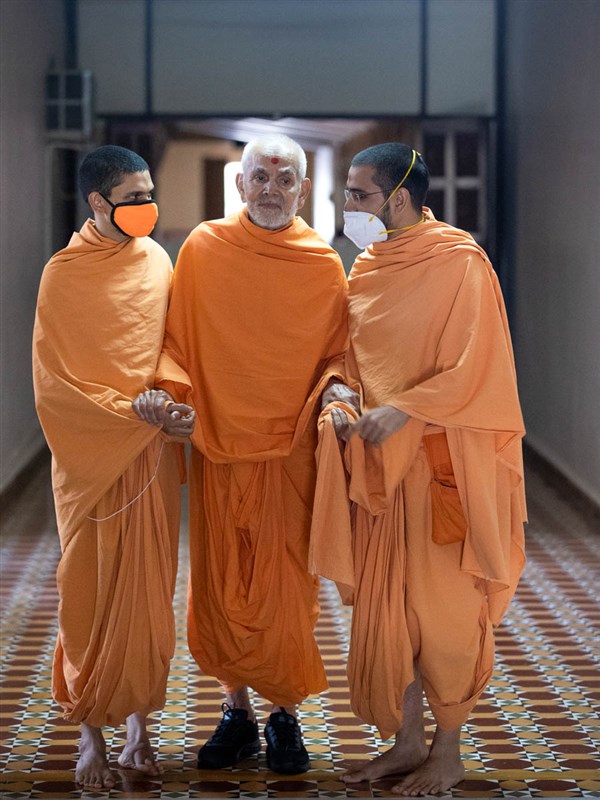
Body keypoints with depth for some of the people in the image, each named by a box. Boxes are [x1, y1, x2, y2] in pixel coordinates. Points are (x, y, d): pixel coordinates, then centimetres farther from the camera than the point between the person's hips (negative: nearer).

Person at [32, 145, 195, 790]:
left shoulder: (156, 260, 6)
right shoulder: (65, 274, -8)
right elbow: (56, 383, -10)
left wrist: (175, 404, -4)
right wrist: (141, 416, -16)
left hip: (153, 455, 4)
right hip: (94, 458, -4)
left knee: (149, 591, 6)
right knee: (93, 596, 1)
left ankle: (139, 728, 17)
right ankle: (91, 737, 11)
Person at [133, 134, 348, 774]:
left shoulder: (323, 265, 1)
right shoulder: (203, 248, 2)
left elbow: (338, 351, 6)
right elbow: (177, 337, 6)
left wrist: (335, 387, -14)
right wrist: (164, 384, -12)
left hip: (290, 450, -1)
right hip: (217, 446, 1)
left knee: (286, 589, 0)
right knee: (219, 587, 6)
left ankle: (285, 715, 17)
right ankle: (237, 713, 21)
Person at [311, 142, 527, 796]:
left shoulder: (459, 263, -12)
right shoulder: (366, 269, 10)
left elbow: (474, 369, -16)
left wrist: (403, 411, -22)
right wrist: (342, 398, -2)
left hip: (443, 461, -6)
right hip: (380, 460, 7)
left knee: (441, 609, 1)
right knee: (385, 603, 8)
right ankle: (407, 740, 21)